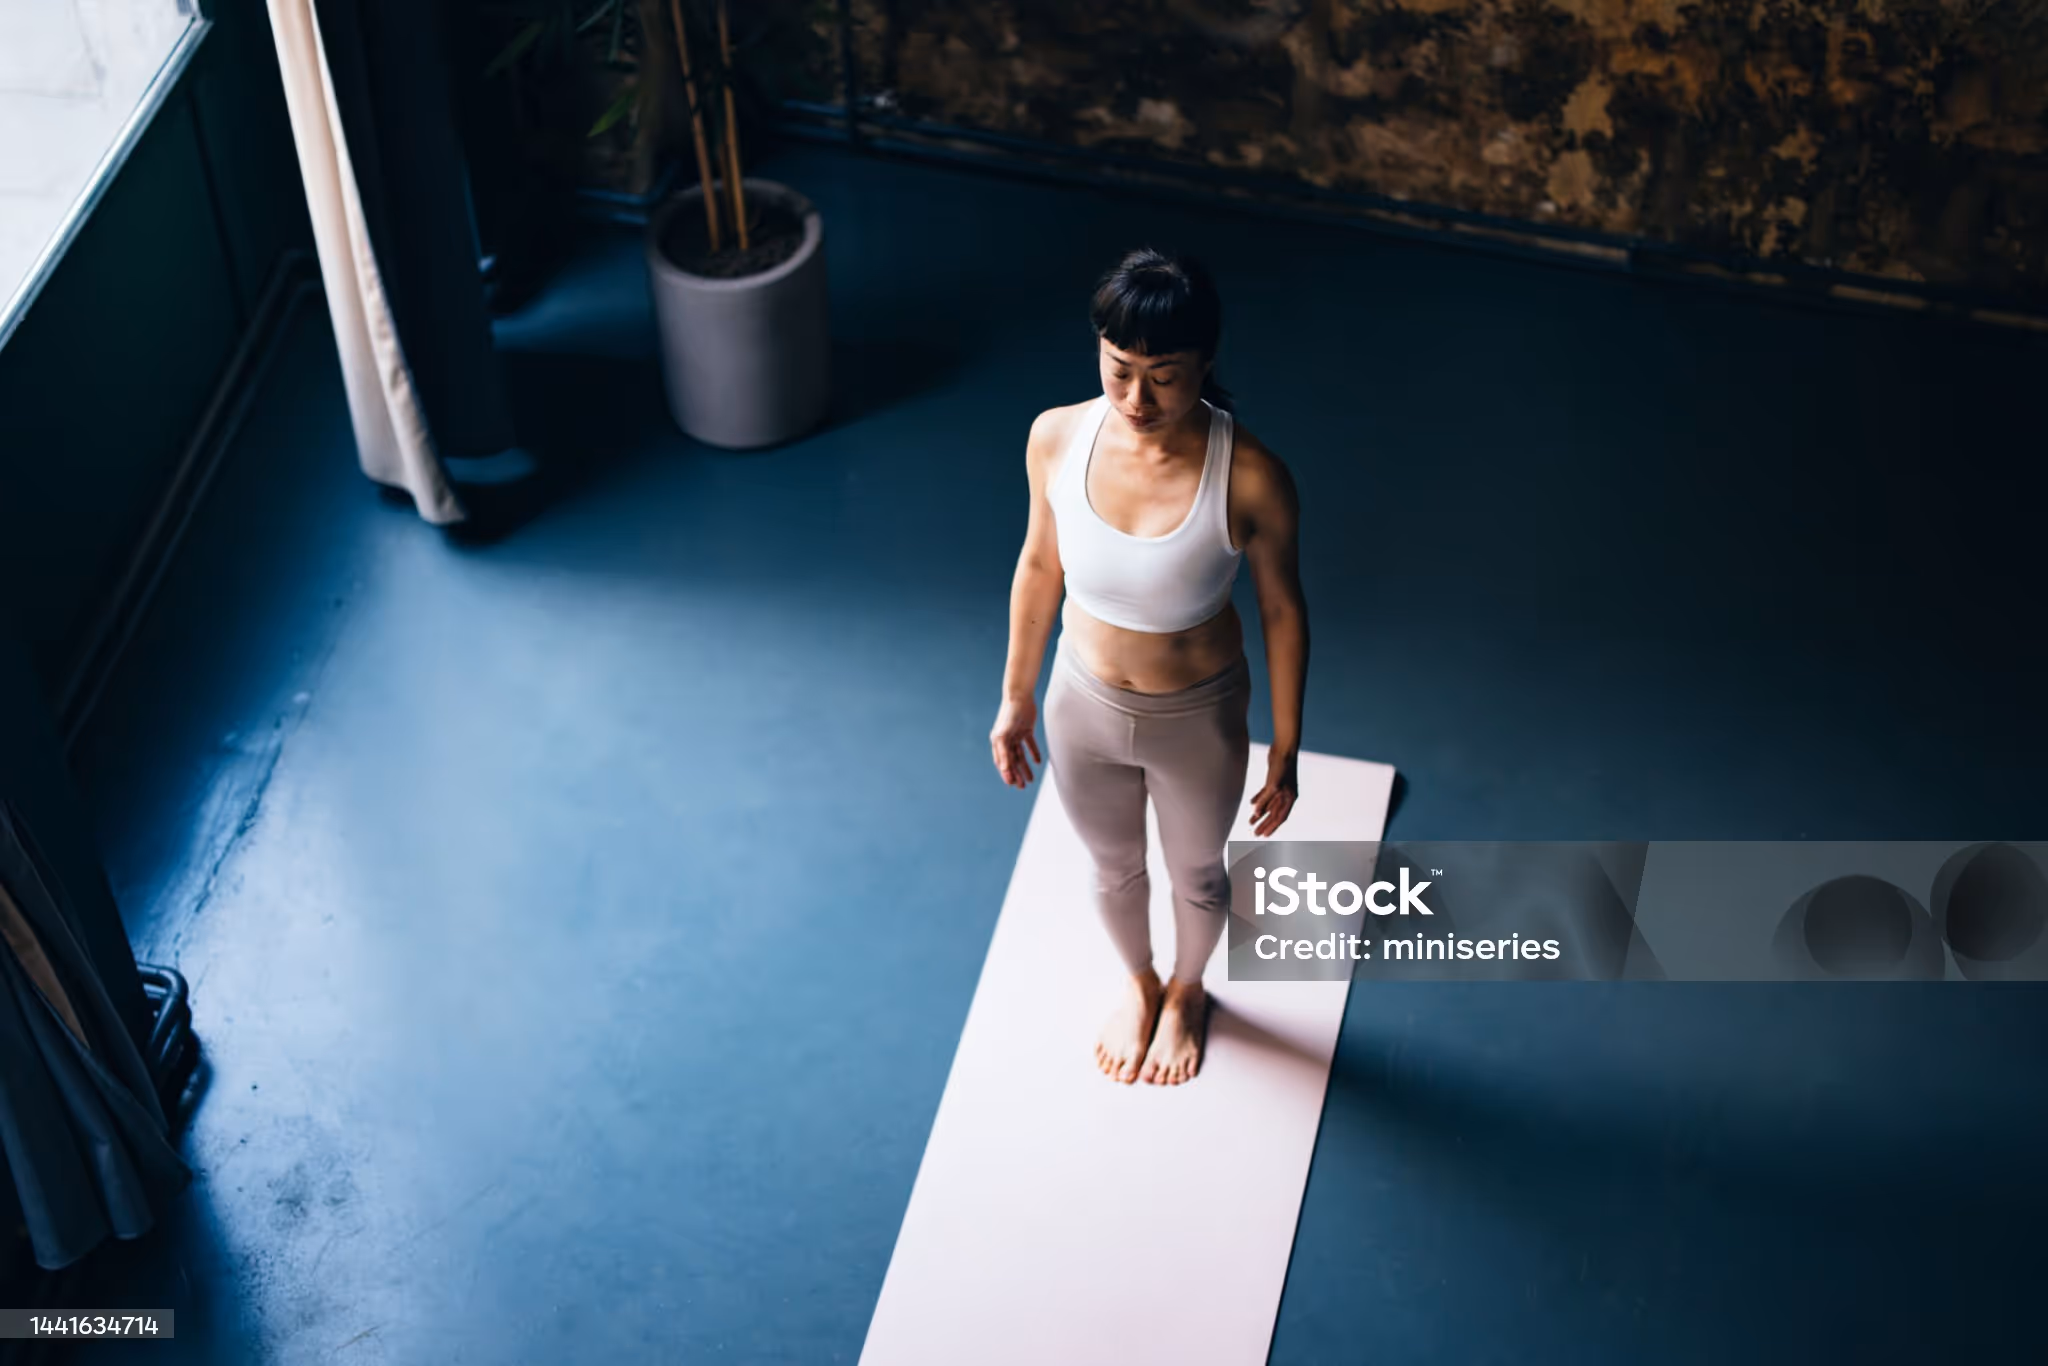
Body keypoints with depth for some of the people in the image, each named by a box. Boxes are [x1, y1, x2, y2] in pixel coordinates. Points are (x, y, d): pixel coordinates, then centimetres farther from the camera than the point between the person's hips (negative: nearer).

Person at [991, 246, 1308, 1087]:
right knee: (1113, 869, 30)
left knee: (1197, 873, 28)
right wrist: (1016, 695, 7)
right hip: (1084, 706, 2)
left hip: (1199, 719, -2)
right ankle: (1139, 984, 63)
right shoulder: (1057, 438, -22)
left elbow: (1281, 610, -14)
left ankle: (1187, 991, 62)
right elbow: (1039, 565, -4)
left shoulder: (1251, 478, -31)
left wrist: (1286, 750, -4)